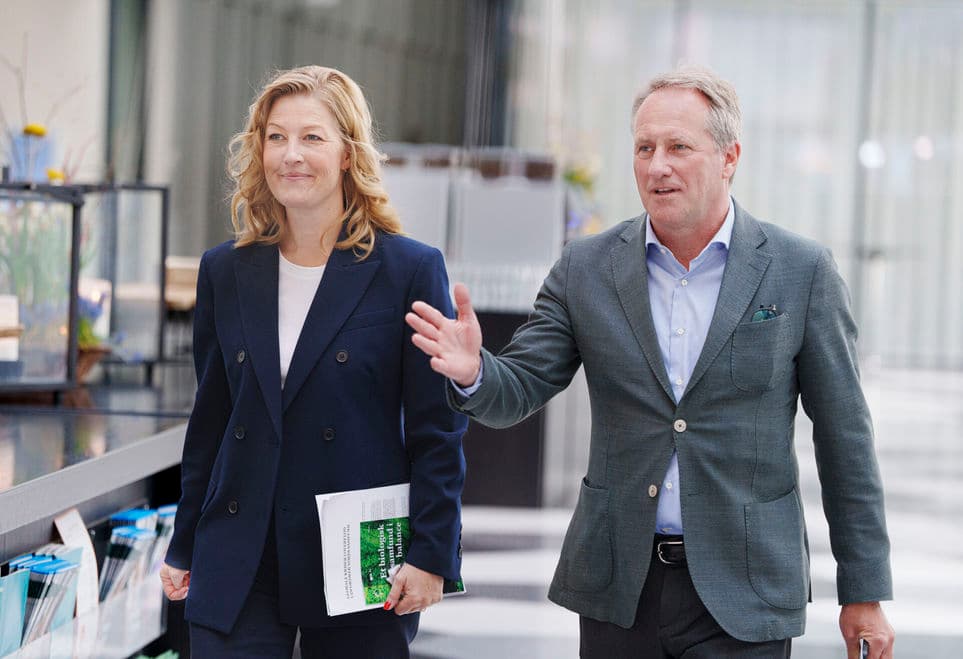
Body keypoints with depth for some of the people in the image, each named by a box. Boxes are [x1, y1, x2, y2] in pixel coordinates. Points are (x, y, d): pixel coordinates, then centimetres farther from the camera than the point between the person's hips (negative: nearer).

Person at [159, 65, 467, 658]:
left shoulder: (411, 270, -3)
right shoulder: (226, 271, 8)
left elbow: (438, 431, -4)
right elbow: (210, 419, 14)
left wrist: (432, 557, -9)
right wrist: (183, 549, 14)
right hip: (237, 567, 3)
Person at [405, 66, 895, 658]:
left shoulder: (800, 271, -3)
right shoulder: (586, 269, 3)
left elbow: (844, 436, 0)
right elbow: (518, 391, 3)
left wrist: (864, 592, 1)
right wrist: (472, 371, -22)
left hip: (743, 596, -2)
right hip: (618, 587, 3)